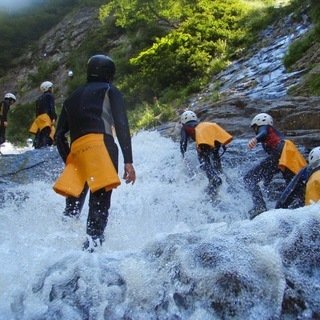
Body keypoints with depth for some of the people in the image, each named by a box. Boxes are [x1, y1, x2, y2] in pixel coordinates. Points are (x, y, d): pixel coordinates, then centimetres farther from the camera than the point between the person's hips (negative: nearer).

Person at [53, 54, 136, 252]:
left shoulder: (73, 97, 31)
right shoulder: (110, 90, 17)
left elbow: (60, 136, 25)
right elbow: (121, 125, 1)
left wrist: (70, 162, 32)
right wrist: (128, 161, -3)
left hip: (75, 151, 5)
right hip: (100, 143, -5)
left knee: (73, 205, 11)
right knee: (100, 203, -14)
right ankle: (91, 246, -26)